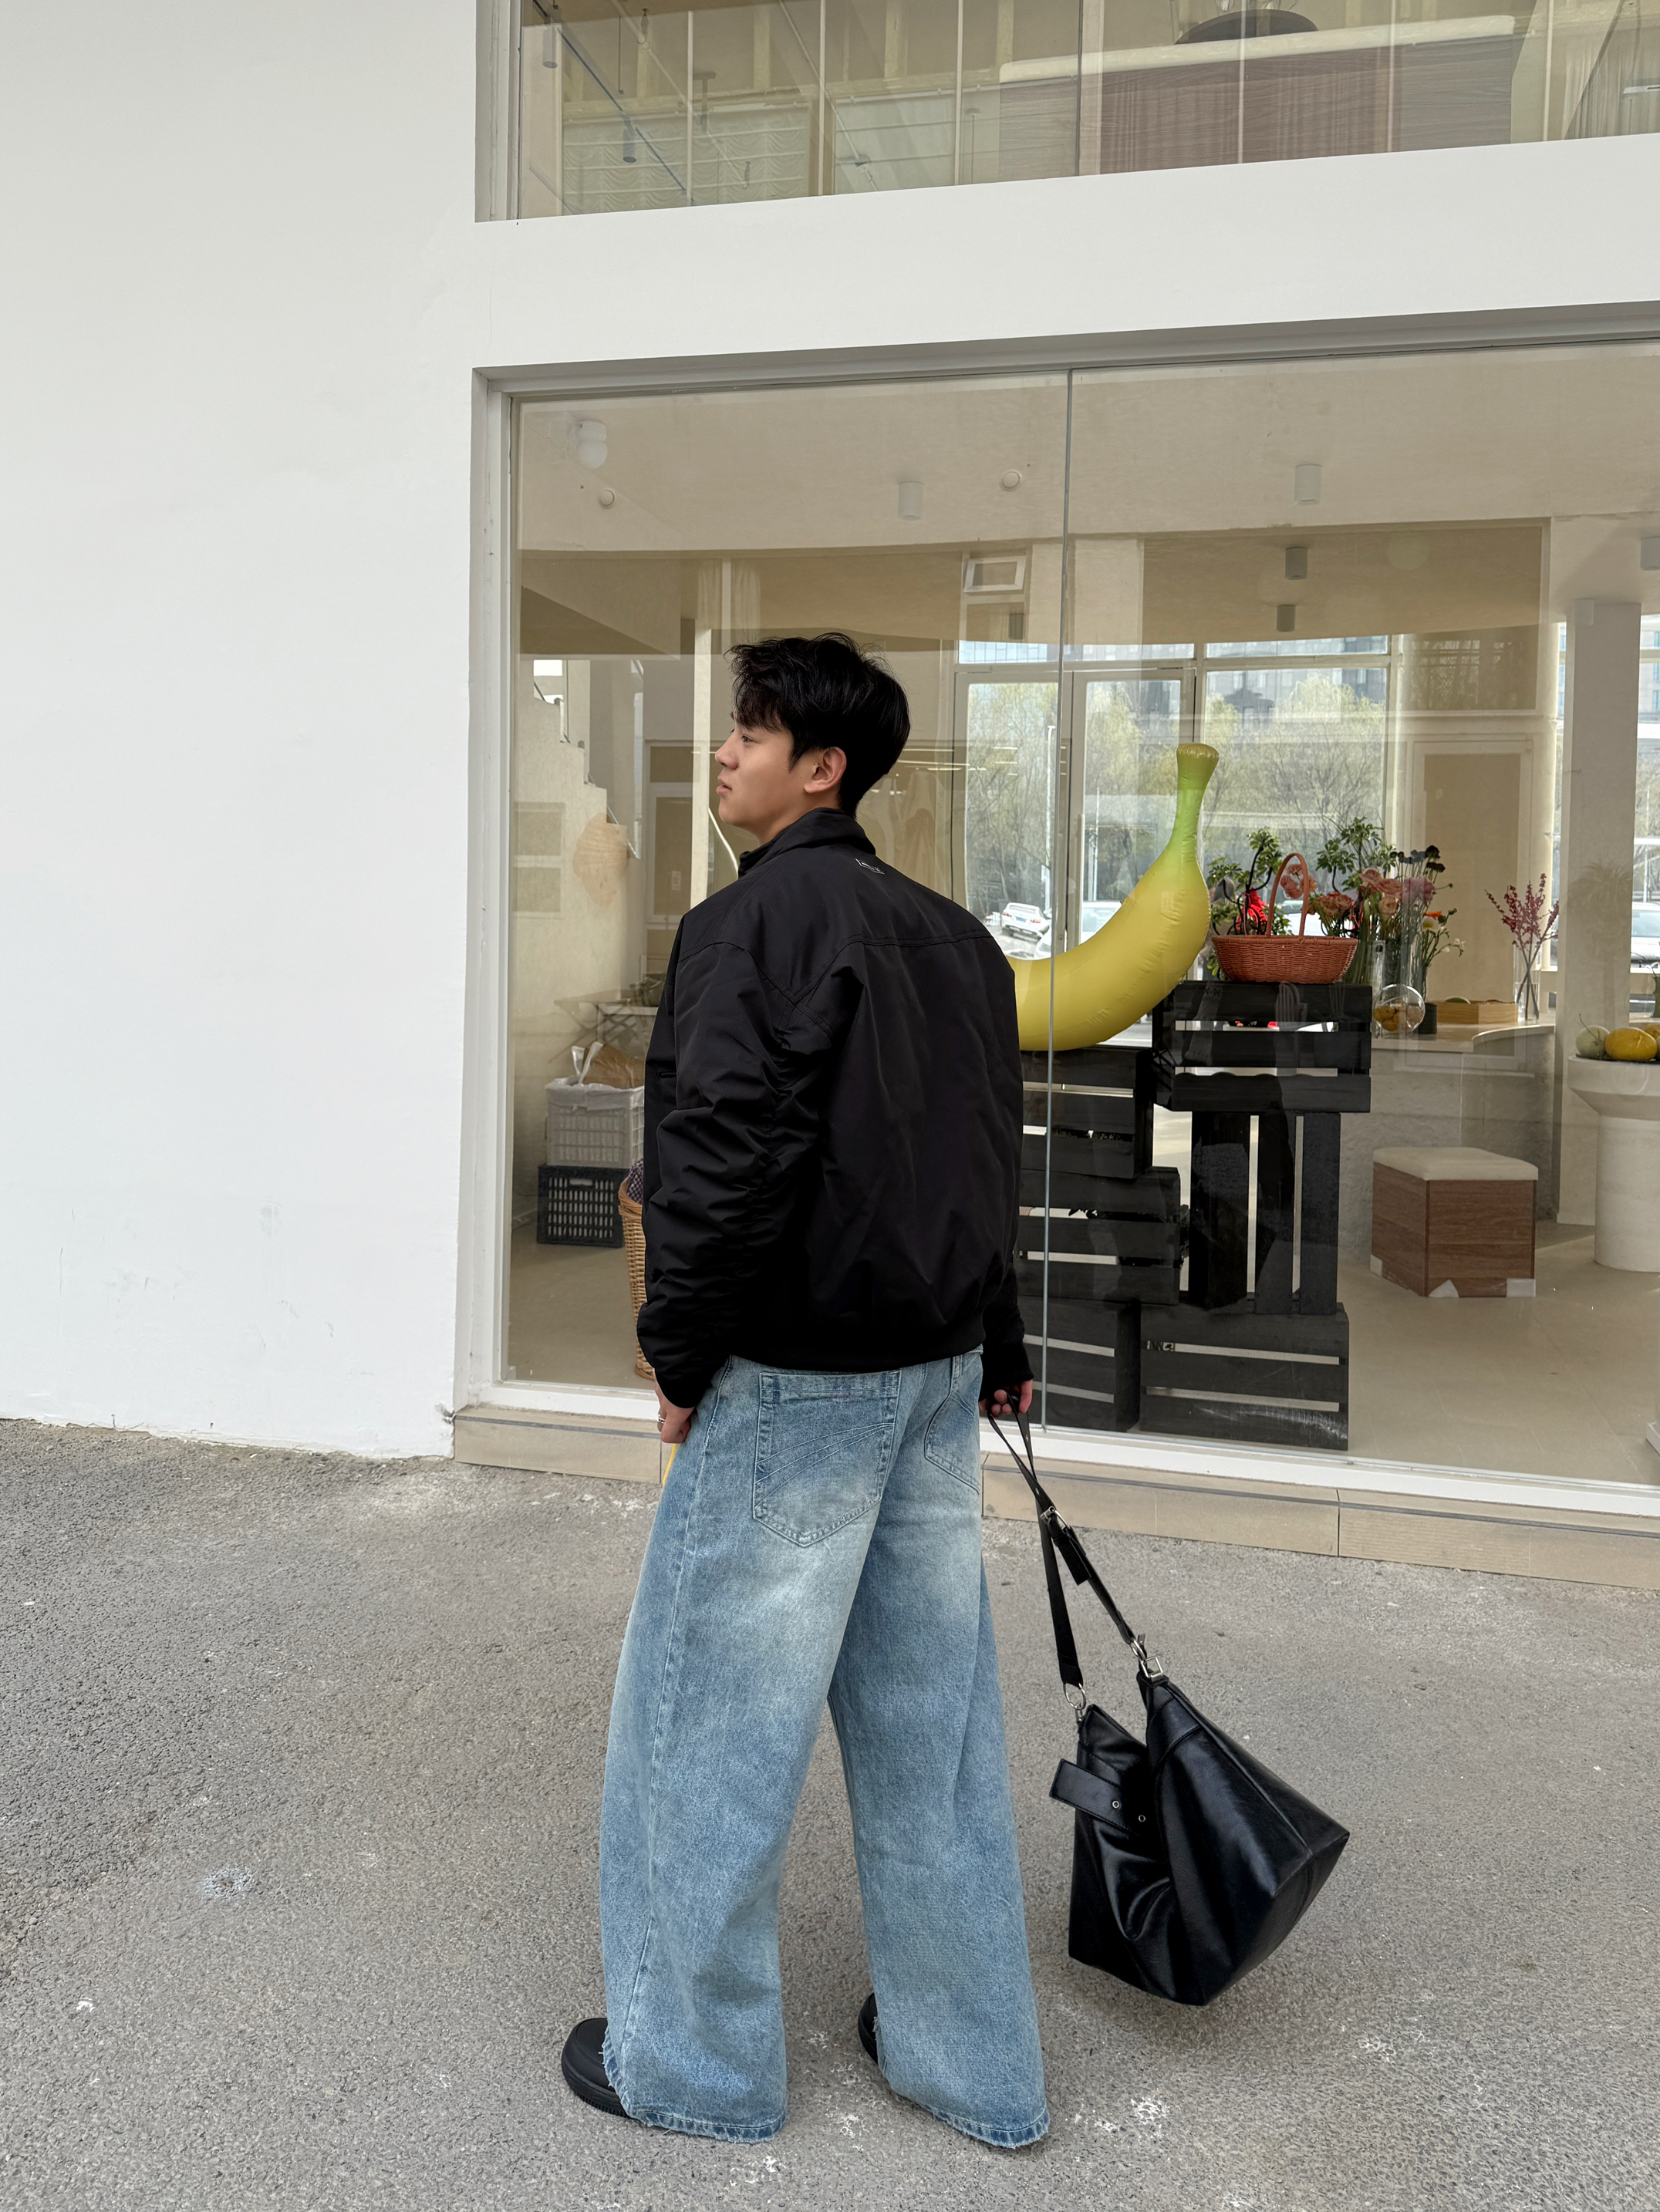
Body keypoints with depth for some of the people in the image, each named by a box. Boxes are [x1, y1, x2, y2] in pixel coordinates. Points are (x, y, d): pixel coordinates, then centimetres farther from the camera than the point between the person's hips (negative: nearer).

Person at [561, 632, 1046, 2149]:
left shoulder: (756, 917, -14)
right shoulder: (954, 938, 11)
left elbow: (728, 1155, -22)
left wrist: (683, 1352, -10)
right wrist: (992, 1342, 23)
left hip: (795, 1382, -8)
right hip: (937, 1373, 8)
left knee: (708, 1713, 8)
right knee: (932, 1718, 16)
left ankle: (694, 2063, 25)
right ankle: (973, 2063, 30)